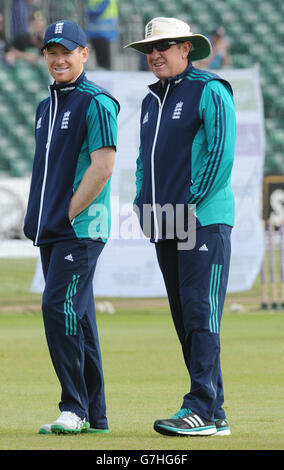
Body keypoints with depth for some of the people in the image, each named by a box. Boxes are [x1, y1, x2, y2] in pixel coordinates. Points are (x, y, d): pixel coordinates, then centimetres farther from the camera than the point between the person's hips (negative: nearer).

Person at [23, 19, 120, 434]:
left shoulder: (96, 103, -8)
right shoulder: (46, 106, 18)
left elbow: (103, 167, -17)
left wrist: (68, 214, -15)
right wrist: (39, 219, 11)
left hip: (81, 229, -9)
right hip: (52, 232, 9)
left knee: (59, 306, -16)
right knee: (75, 315, 8)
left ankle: (75, 408, -11)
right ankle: (93, 415, 11)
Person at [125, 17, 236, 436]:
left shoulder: (210, 91, -4)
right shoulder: (152, 101, 21)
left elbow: (221, 153, -12)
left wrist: (192, 205, -14)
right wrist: (142, 204, 12)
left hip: (205, 221, -8)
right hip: (164, 227, 8)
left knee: (201, 315, -13)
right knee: (184, 319, 6)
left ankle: (202, 410, -16)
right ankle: (214, 412, 8)